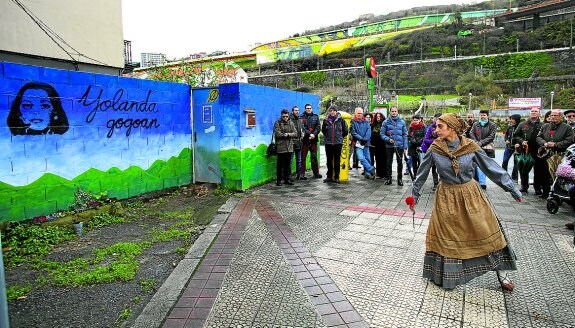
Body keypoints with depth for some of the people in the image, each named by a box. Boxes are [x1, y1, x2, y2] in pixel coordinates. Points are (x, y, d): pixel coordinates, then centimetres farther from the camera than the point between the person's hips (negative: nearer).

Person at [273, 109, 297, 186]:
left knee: (287, 164, 11)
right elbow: (277, 134, -15)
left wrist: (288, 134, -13)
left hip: (289, 147, 5)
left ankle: (287, 179, 20)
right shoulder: (277, 123, -3)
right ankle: (279, 180, 8)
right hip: (280, 147, -4)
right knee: (280, 164, 0)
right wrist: (286, 135, -9)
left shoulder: (291, 123, 11)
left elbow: (295, 133, 2)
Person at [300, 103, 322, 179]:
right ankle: (302, 173, 7)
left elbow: (318, 127, 3)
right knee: (303, 157, 1)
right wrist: (309, 134, -17)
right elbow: (302, 128, -7)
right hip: (304, 140, -2)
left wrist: (314, 134, -13)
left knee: (314, 157, 7)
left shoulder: (315, 116, 11)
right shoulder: (301, 117, 2)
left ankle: (316, 173, 12)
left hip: (313, 140, 2)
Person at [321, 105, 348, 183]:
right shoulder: (326, 120, 3)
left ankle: (336, 177, 11)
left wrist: (340, 137, 10)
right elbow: (323, 130, 19)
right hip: (328, 143, 2)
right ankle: (329, 176, 18)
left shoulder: (340, 120, -1)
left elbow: (345, 131, 7)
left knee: (337, 161, 3)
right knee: (329, 161, 8)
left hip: (338, 143, -2)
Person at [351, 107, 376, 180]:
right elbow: (353, 132, -7)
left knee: (367, 158, 6)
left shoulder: (366, 121, 10)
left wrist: (365, 139, -14)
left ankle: (367, 173, 15)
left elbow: (369, 130, 1)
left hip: (366, 143, 4)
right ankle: (371, 169, -9)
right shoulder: (353, 121, -1)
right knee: (361, 158, -18)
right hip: (358, 143, -3)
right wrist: (361, 138, -16)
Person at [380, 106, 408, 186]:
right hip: (389, 146, -1)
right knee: (389, 162, 8)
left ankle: (399, 179, 16)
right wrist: (388, 139, -18)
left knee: (400, 162, 6)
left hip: (400, 146, 1)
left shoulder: (402, 122, 3)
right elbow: (382, 134, 0)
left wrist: (405, 147, -2)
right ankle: (388, 178, 18)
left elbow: (404, 135, 4)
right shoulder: (386, 122, -1)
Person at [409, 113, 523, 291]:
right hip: (447, 198, 0)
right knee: (445, 236, 7)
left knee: (487, 232, 8)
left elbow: (492, 167, -4)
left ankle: (501, 273, 27)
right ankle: (444, 274, 28)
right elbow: (422, 174, 0)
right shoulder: (434, 149, -10)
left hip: (470, 195, 0)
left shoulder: (471, 146, -11)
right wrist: (414, 197, 6)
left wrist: (512, 188, -2)